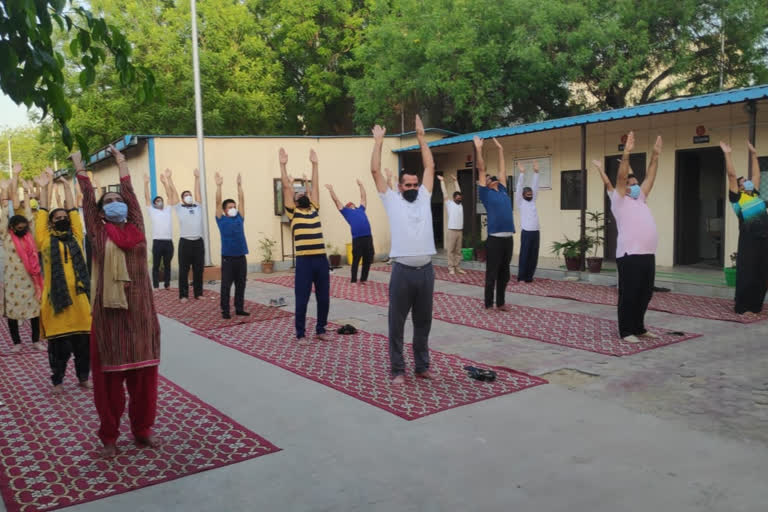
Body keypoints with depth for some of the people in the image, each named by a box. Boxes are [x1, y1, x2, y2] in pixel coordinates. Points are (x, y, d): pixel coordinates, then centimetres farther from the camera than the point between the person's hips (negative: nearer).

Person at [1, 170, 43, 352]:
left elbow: (29, 212, 5)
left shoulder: (29, 234, 6)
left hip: (30, 278, 2)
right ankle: (17, 342, 14)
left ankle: (36, 340, 16)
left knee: (34, 308, 6)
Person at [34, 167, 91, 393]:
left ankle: (83, 377, 24)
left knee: (83, 342, 8)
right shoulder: (46, 240, 5)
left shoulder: (76, 237, 12)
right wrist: (44, 188, 2)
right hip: (56, 297, -2)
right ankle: (57, 380, 19)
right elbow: (42, 213, 2)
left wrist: (66, 186, 13)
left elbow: (73, 211, 10)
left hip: (79, 296, 2)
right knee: (59, 344, 4)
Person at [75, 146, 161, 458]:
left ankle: (143, 429, 26)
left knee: (143, 374, 10)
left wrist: (121, 162, 25)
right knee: (110, 376, 6)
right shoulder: (98, 234, 2)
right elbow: (87, 198, 6)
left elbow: (130, 192, 16)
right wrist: (79, 167, 17)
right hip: (109, 311, -3)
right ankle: (109, 436, 20)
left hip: (140, 311, 3)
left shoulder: (136, 229, 9)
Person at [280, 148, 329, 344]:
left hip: (321, 259, 4)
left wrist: (314, 164, 20)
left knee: (324, 298, 10)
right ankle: (301, 334, 15)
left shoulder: (314, 209, 16)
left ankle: (320, 330, 26)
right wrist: (283, 165, 2)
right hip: (304, 261, -4)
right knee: (302, 300, 2)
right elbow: (286, 187, 1)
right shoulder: (292, 212, 5)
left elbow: (315, 185, 18)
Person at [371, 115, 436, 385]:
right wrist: (378, 141, 1)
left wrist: (421, 136, 14)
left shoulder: (424, 198, 12)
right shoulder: (392, 200, 3)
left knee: (423, 322, 14)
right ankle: (398, 370, 14)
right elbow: (375, 171, -1)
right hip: (403, 271, -4)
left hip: (426, 271, 4)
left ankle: (422, 366, 26)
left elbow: (430, 167, 14)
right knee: (397, 323, 4)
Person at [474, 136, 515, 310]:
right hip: (495, 239, -6)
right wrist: (479, 149, 1)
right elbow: (481, 170, 1)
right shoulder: (485, 193, 3)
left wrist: (500, 150, 30)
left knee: (504, 273, 13)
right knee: (492, 273, 1)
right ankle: (489, 305, 10)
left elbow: (502, 171, 26)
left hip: (508, 238, 6)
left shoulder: (503, 191, 18)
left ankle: (500, 302, 23)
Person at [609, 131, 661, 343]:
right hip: (630, 255, -8)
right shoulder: (620, 201, 1)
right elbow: (620, 177, -11)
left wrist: (655, 155, 16)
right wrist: (626, 153, -19)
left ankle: (639, 328, 25)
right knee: (629, 295, -1)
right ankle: (626, 331, 7)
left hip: (648, 254, 8)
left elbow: (650, 178, 22)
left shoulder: (640, 199, 21)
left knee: (645, 295, 13)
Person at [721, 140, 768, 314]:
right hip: (749, 238, -6)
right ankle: (741, 306, 10)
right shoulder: (737, 197, 3)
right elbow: (732, 175, -1)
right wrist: (727, 154, 2)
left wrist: (753, 153, 30)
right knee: (746, 274, 0)